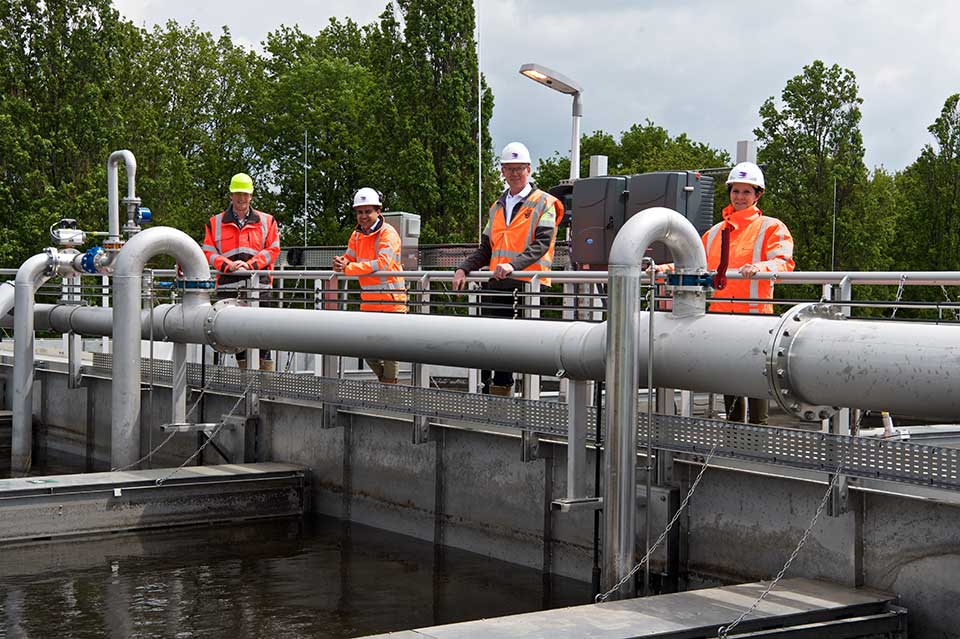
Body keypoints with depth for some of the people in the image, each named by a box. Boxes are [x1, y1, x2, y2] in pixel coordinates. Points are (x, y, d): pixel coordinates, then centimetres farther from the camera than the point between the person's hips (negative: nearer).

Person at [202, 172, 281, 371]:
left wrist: (250, 264, -10)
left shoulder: (267, 221, 11)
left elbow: (272, 250, 4)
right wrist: (229, 265, -11)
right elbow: (208, 252, 6)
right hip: (229, 285, 1)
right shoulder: (216, 223, 12)